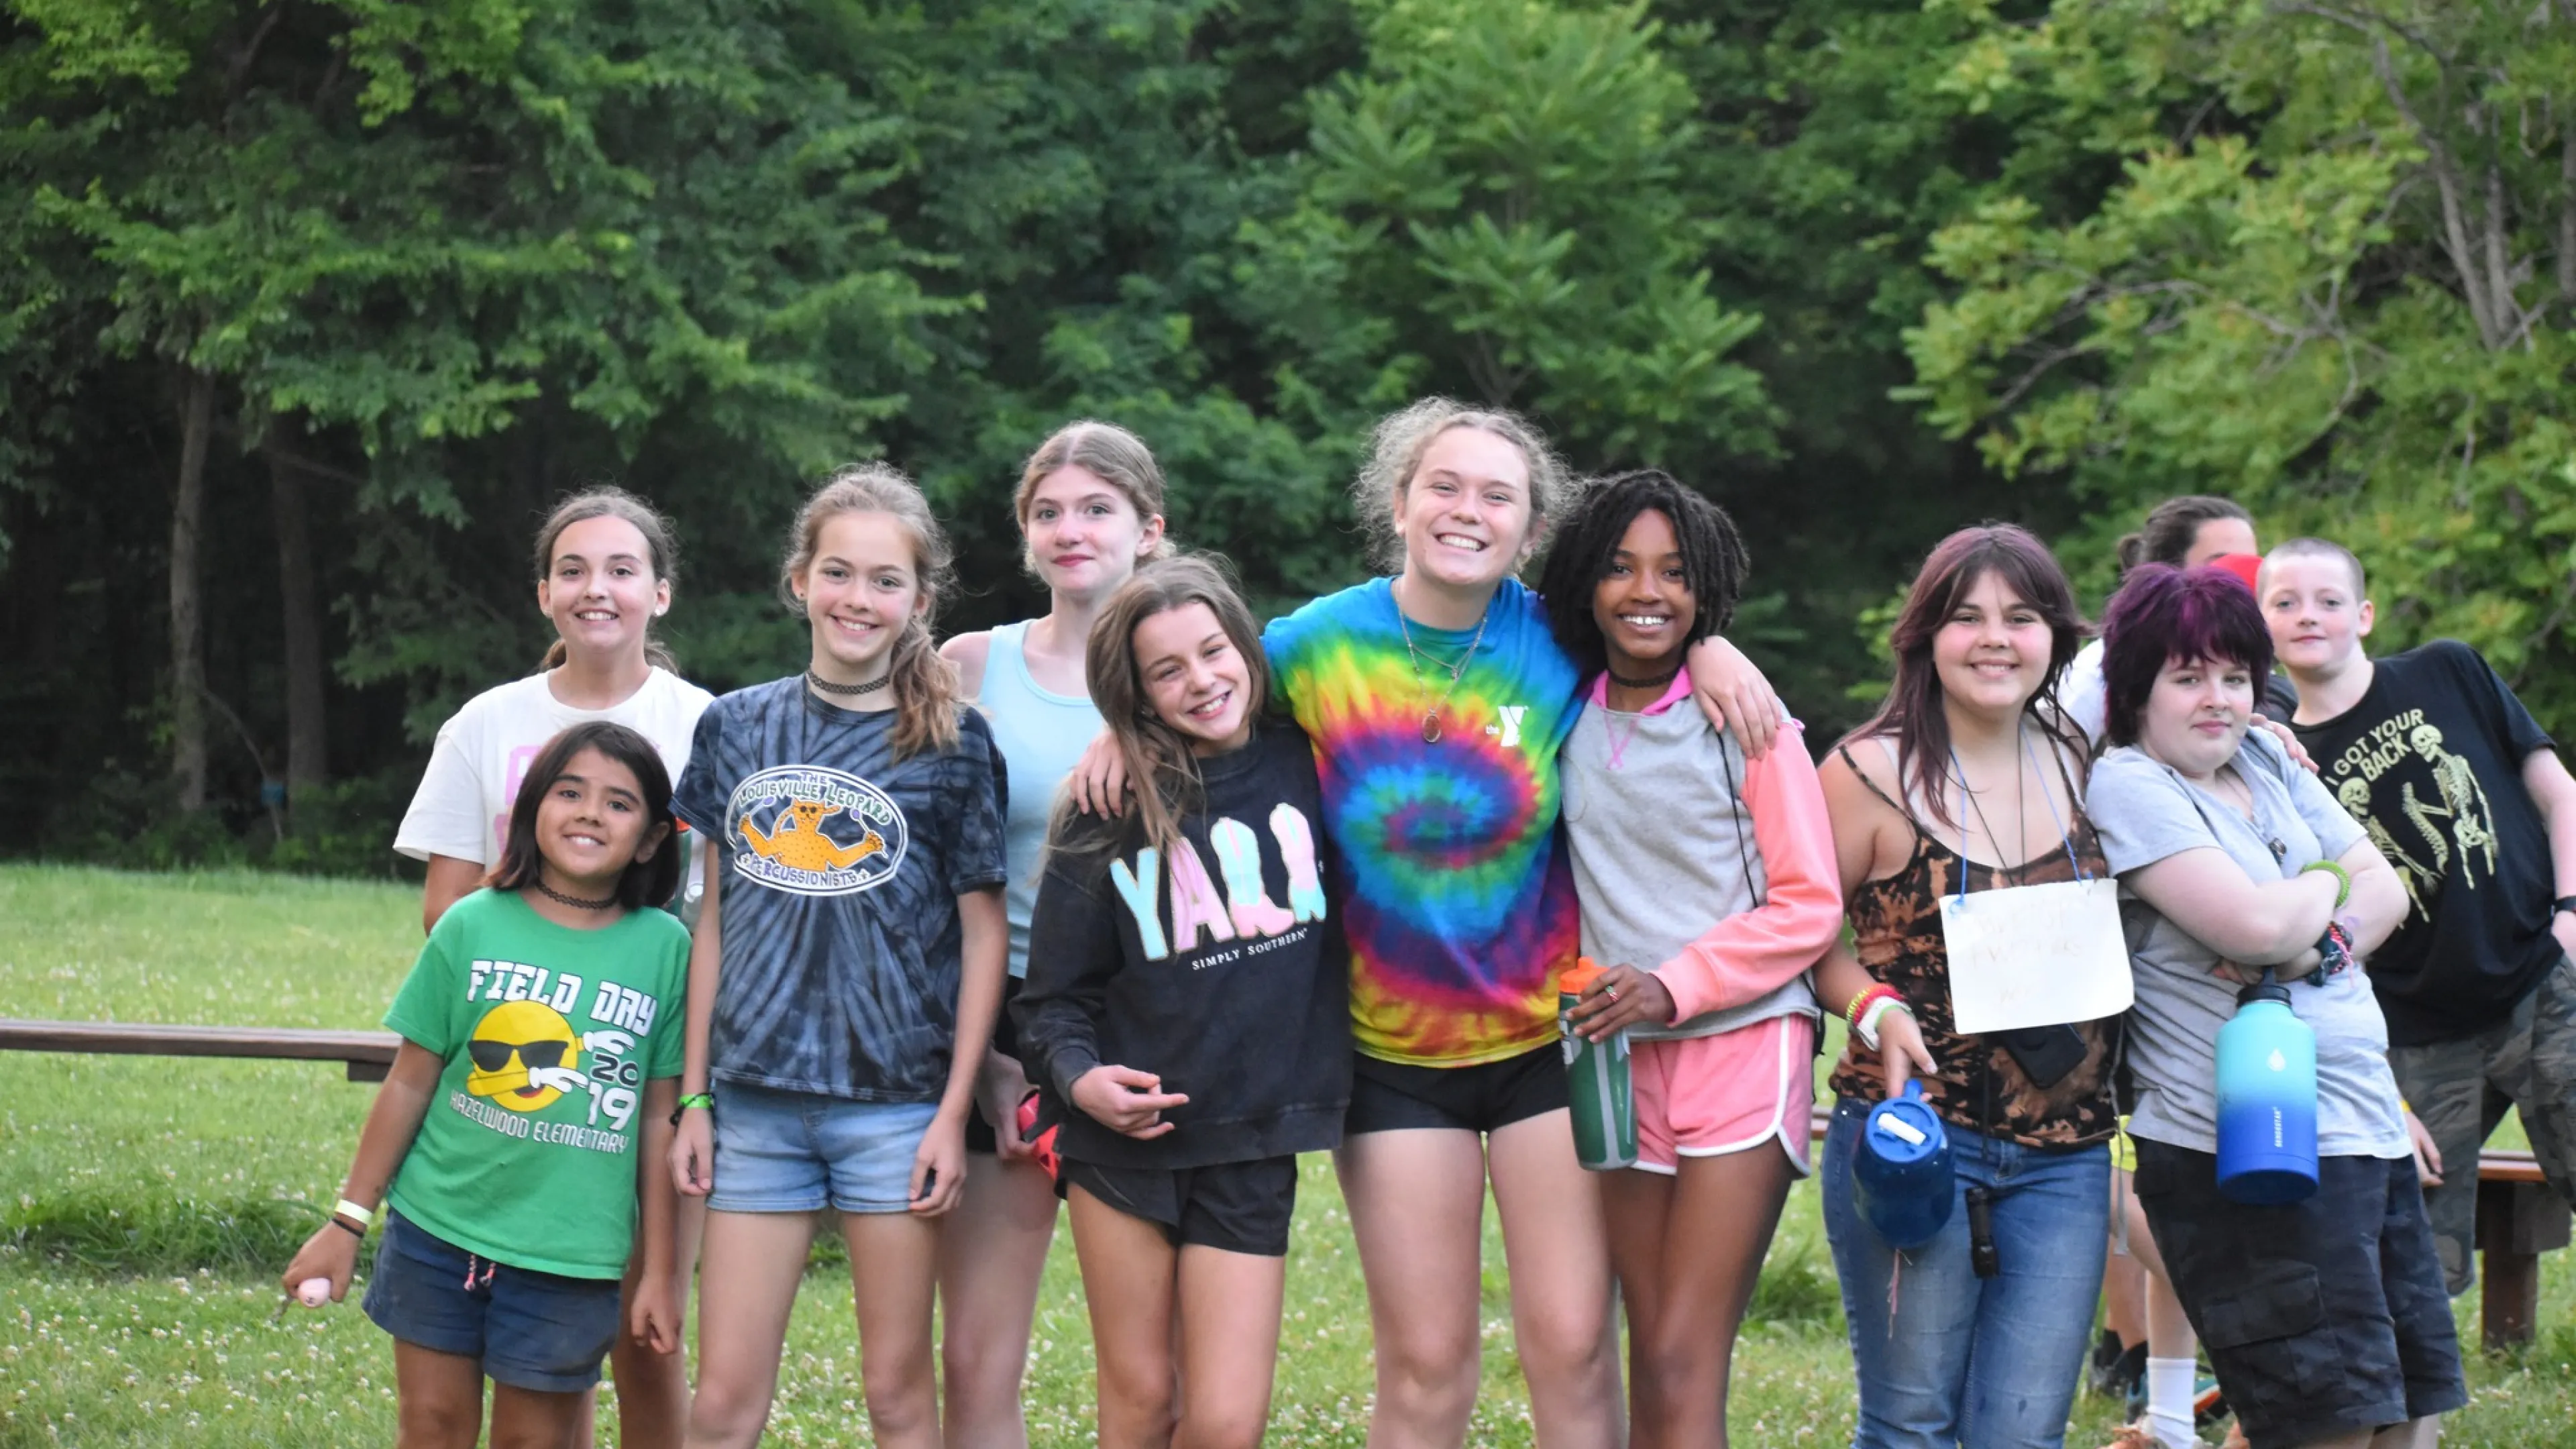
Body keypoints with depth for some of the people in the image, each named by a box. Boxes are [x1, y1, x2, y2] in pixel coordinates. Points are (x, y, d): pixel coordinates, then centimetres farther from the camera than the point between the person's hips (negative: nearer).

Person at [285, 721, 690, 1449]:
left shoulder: (664, 950, -3)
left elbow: (659, 1121, 1)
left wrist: (657, 1274, 2)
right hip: (438, 1225, 1)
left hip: (568, 1251, -1)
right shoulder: (472, 927, -3)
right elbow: (409, 1083, 3)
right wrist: (348, 1221, 4)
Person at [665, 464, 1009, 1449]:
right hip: (756, 1098, 2)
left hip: (896, 1100, -2)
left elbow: (982, 931, 0)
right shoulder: (736, 727, 6)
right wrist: (693, 1099, 7)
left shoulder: (952, 743, -2)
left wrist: (954, 1112, -5)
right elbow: (714, 921, 10)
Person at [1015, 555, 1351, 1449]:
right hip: (1125, 1140, 0)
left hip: (1250, 1149, 0)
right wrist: (1077, 1076, -17)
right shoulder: (1109, 815, -2)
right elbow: (1054, 994, 1)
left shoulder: (1304, 765, 1)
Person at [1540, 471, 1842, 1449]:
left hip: (1742, 1044, -4)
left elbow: (1810, 906, -4)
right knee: (1652, 1365, 5)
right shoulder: (1566, 718, 8)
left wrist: (1674, 986, -13)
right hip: (1622, 1061, 4)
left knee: (1684, 1366, -13)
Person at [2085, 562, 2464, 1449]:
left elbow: (2386, 891, 12)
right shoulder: (2129, 786, -9)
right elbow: (2254, 923, -20)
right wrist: (2332, 883, 1)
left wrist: (2328, 940, -10)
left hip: (2368, 1133, 8)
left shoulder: (2269, 761, 15)